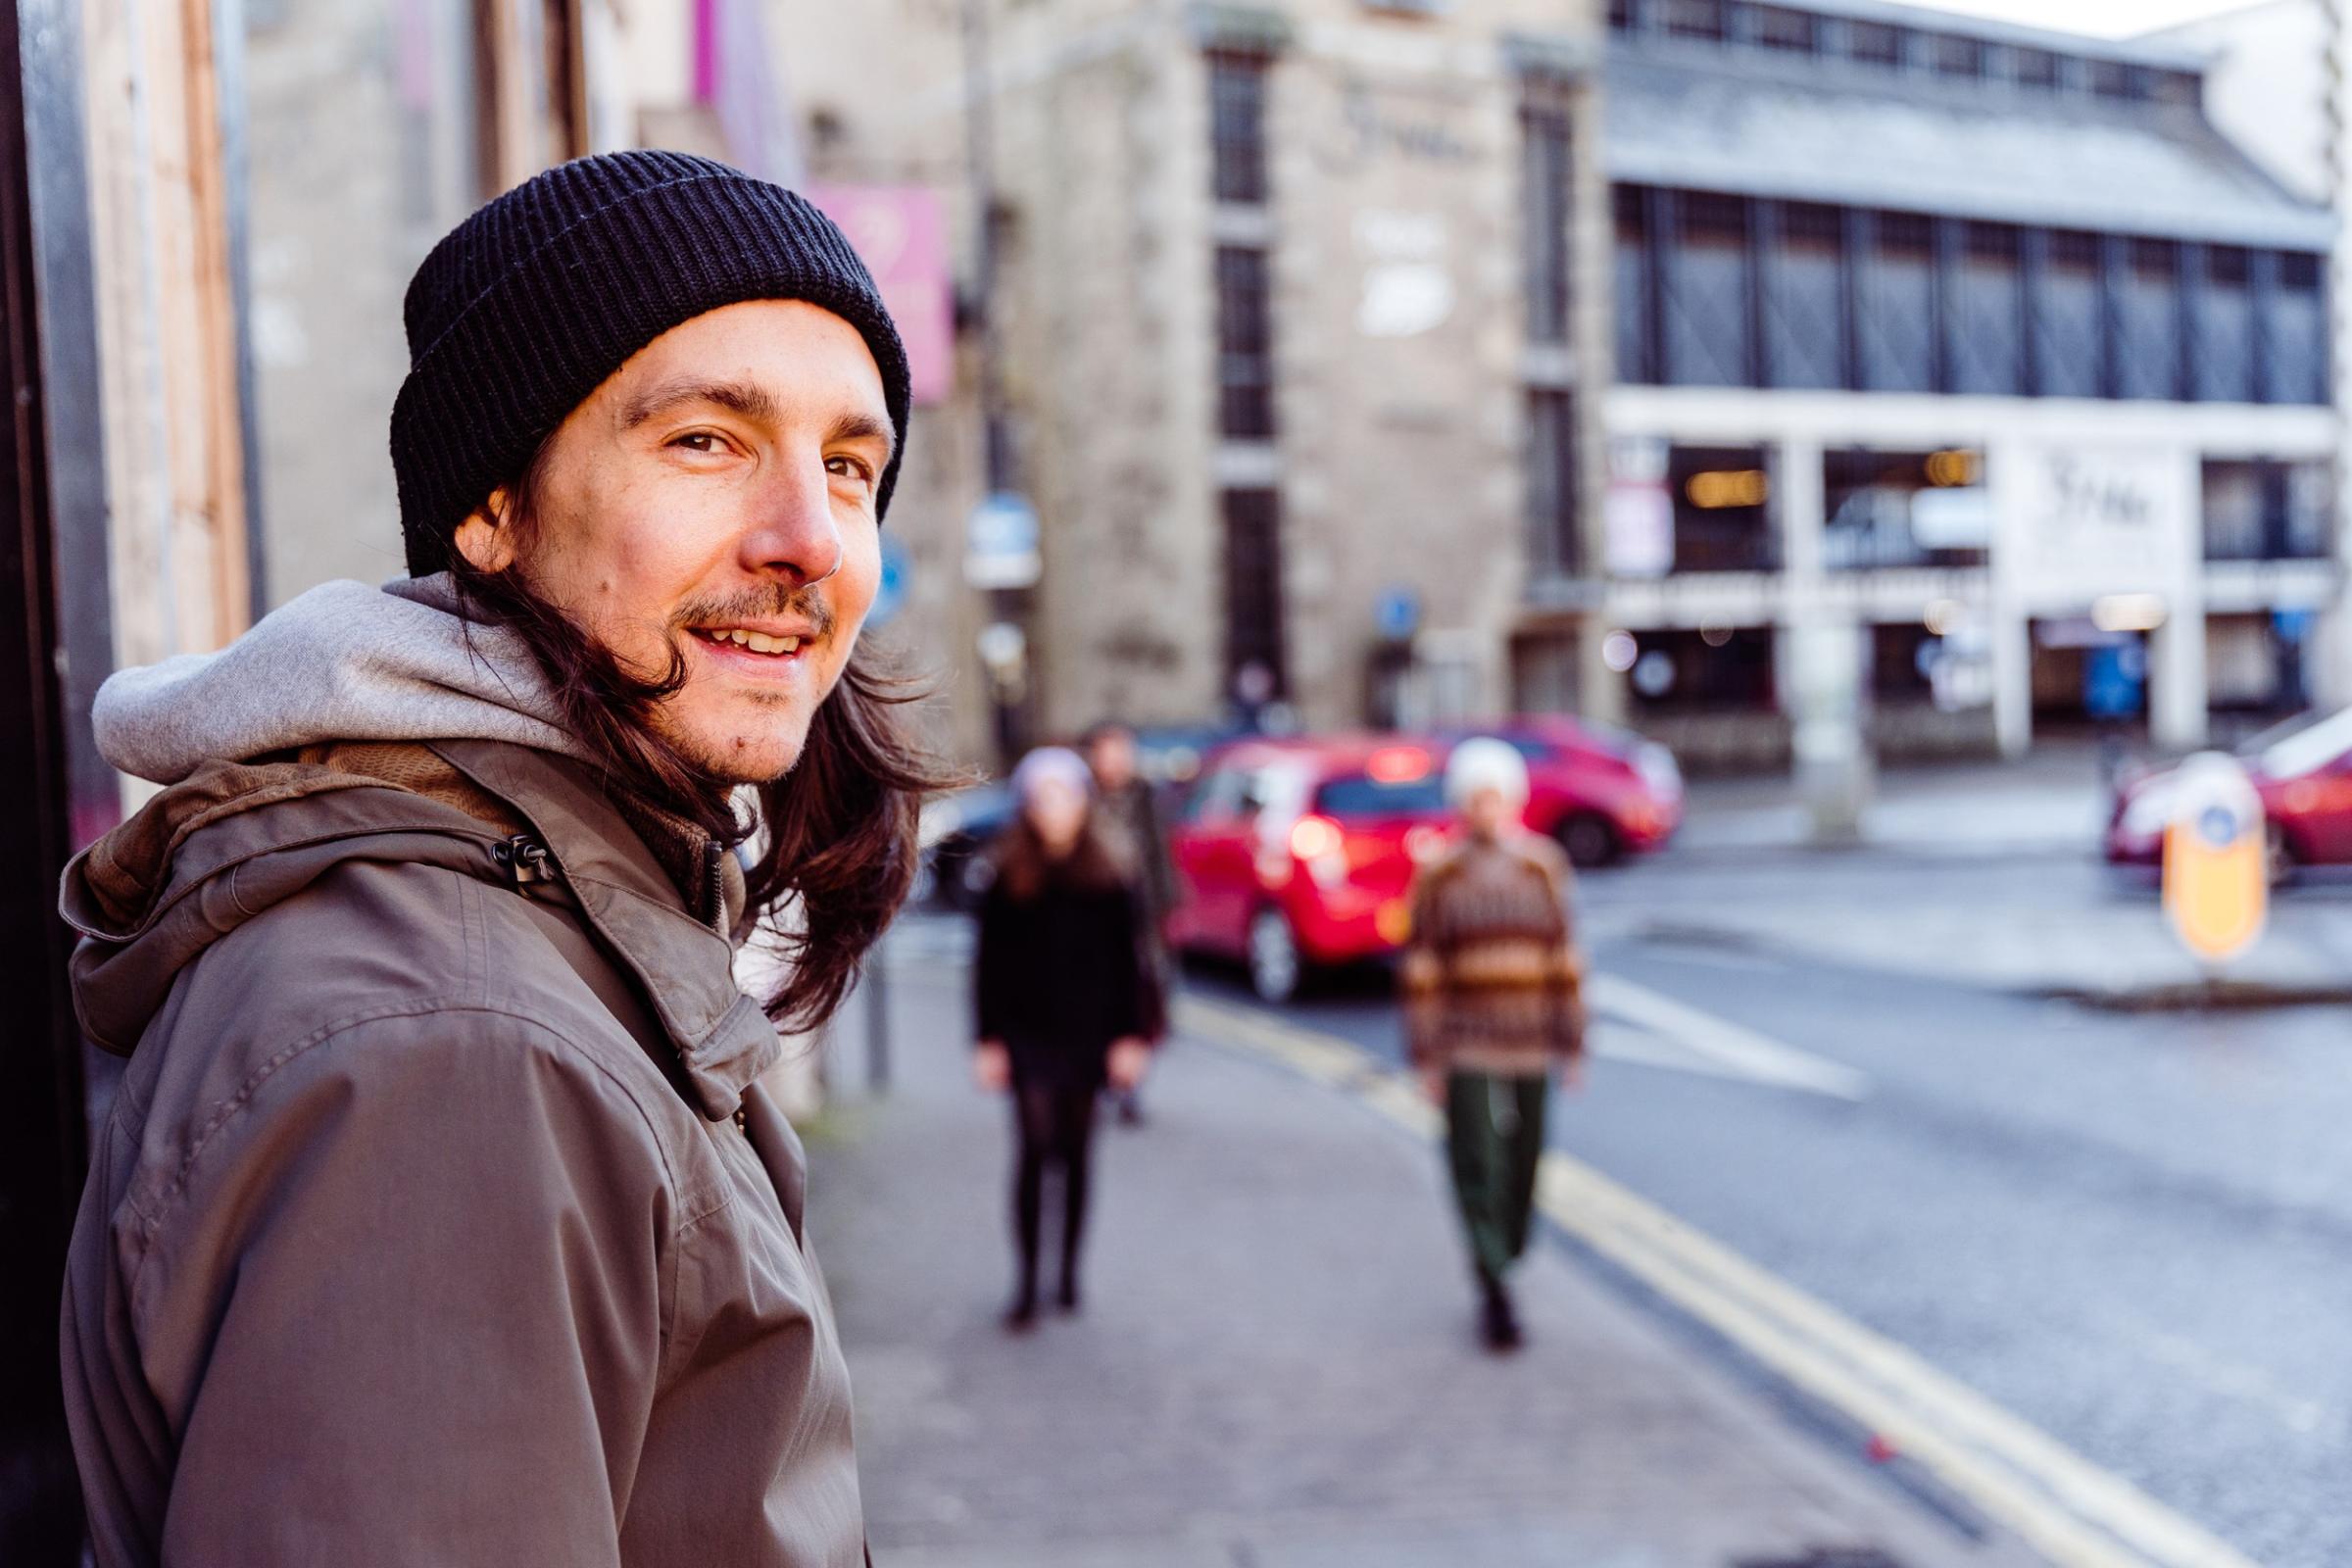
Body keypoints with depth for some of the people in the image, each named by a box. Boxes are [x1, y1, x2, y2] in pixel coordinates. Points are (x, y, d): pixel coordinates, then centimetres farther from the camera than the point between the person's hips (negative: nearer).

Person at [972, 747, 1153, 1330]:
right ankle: (1027, 1278, -2)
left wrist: (1128, 1036, 1)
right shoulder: (1008, 880, -2)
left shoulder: (1105, 879, 2)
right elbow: (989, 965, 0)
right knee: (1034, 1150, -8)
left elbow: (1125, 963, 5)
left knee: (1076, 1154, 10)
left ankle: (1069, 1269, 21)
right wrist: (989, 1039, -4)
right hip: (1029, 1036, -2)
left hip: (1087, 1035, 2)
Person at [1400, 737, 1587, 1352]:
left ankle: (1501, 1265, 27)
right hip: (1464, 1049, -3)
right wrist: (1426, 1055, -5)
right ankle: (1495, 1291, -4)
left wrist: (1572, 1045, 4)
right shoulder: (1438, 878, -3)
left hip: (1529, 1048, 3)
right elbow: (1421, 972, -2)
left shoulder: (1542, 869, 5)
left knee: (1522, 1168, 8)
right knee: (1478, 1168, -8)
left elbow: (1564, 959, 6)